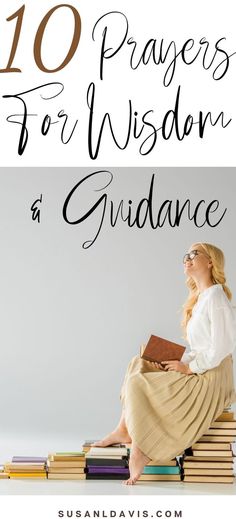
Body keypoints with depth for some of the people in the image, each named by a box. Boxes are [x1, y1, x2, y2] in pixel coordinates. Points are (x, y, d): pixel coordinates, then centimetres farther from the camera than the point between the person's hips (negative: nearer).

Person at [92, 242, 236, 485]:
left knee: (138, 383, -12)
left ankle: (139, 451, -5)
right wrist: (181, 362, 1)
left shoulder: (215, 296, -14)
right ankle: (123, 431, 6)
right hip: (198, 375, 9)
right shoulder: (200, 298, 16)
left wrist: (189, 367, -13)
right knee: (138, 364, 7)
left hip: (210, 382, -9)